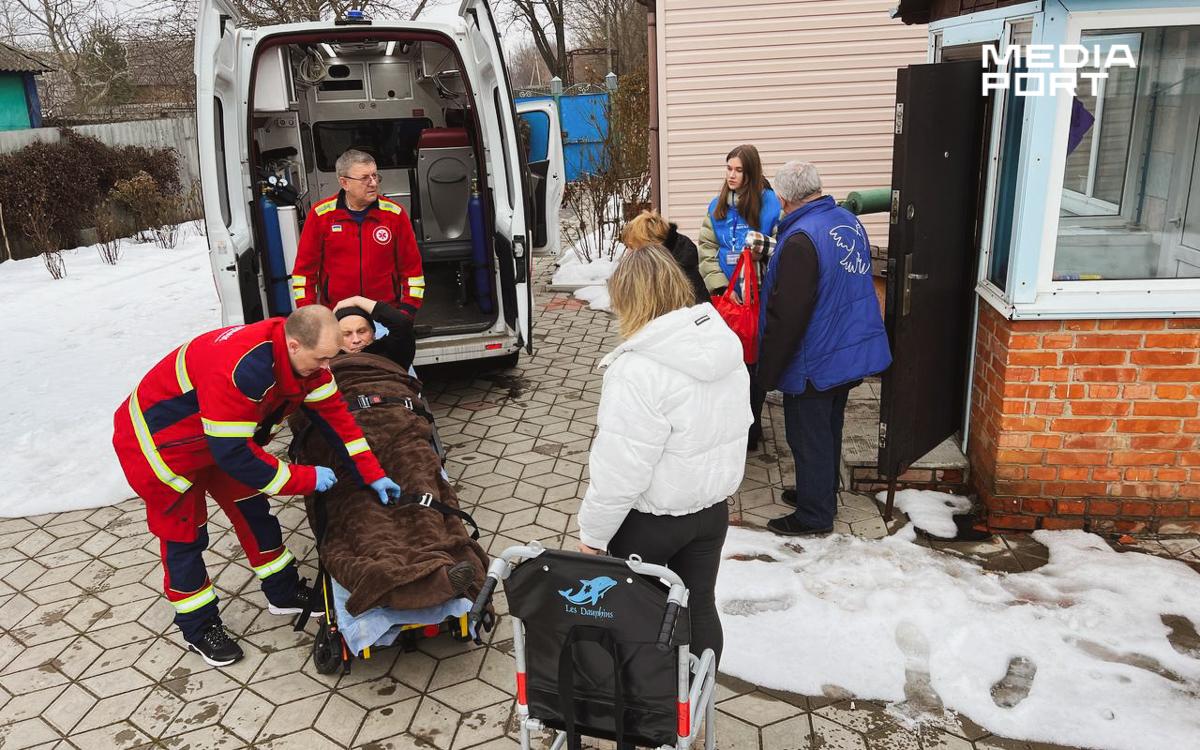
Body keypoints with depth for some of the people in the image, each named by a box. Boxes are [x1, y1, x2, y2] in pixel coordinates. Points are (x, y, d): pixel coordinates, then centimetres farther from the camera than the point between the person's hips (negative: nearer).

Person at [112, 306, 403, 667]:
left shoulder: (302, 355, -16)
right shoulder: (240, 369, -42)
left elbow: (333, 414, -8)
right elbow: (233, 453, -37)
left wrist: (372, 475, -9)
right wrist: (306, 478, -29)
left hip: (222, 437, 8)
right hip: (159, 442, -8)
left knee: (253, 508, 13)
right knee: (184, 535, 5)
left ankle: (284, 592, 30)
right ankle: (198, 626, 24)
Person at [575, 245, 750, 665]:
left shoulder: (639, 371, -28)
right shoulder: (723, 343, -4)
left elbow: (619, 471, -25)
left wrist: (593, 533, -12)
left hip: (649, 519, -6)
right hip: (712, 506, 6)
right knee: (700, 604, 20)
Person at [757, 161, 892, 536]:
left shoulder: (801, 240, -25)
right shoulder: (848, 220, 3)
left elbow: (786, 317, -26)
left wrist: (768, 371, -16)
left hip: (815, 361, -9)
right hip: (851, 351, 9)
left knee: (808, 436, 6)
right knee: (829, 429, 22)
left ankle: (814, 514, 18)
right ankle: (823, 494, 38)